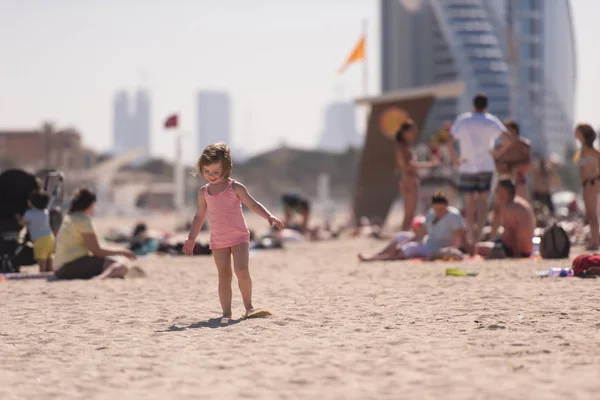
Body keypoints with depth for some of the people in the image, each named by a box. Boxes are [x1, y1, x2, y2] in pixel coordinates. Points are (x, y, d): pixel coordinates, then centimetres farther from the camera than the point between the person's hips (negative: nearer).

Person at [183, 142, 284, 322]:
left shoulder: (235, 188, -5)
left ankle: (249, 306, 2)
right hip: (218, 241, 3)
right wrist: (191, 238, 14)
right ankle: (226, 312, 0)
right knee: (224, 275, -1)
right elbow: (199, 216, 16)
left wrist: (269, 217, -24)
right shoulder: (204, 192, 7)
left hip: (239, 237, -3)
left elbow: (253, 204, -8)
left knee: (241, 271, -15)